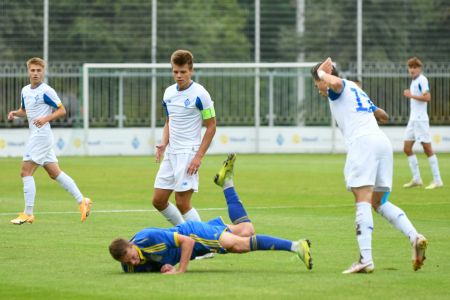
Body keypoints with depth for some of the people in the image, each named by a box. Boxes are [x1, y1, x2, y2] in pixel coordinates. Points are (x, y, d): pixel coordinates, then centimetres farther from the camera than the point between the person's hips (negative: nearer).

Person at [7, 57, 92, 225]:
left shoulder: (47, 91, -11)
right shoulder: (25, 91, 13)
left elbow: (62, 110, -7)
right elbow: (24, 110, 27)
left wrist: (46, 118, -21)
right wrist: (15, 113, 6)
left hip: (42, 134, -9)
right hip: (35, 135, 9)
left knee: (26, 172, -10)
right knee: (55, 173, 10)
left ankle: (28, 214, -8)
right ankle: (82, 201, 14)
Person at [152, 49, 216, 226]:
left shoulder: (200, 94, -10)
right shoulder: (169, 92, 10)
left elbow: (211, 127, -8)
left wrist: (199, 156, -15)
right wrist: (164, 144, 2)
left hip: (188, 153, -7)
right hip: (171, 153, 7)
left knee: (182, 203, -12)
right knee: (158, 200, 7)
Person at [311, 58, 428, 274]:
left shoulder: (341, 88, 7)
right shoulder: (357, 91, 31)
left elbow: (335, 82, -19)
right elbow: (380, 113, 46)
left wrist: (321, 72, 1)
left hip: (362, 142, -8)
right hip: (383, 142, 8)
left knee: (363, 201, -14)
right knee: (379, 202, 13)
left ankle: (366, 258, -25)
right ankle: (415, 237, -7)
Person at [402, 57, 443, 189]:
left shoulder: (422, 80, -11)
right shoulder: (414, 81, 16)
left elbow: (427, 97, -22)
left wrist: (411, 95, -19)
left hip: (421, 119, -10)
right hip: (413, 119, 10)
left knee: (427, 149, -7)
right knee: (407, 148, 7)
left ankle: (437, 180, -3)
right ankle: (416, 179, 13)